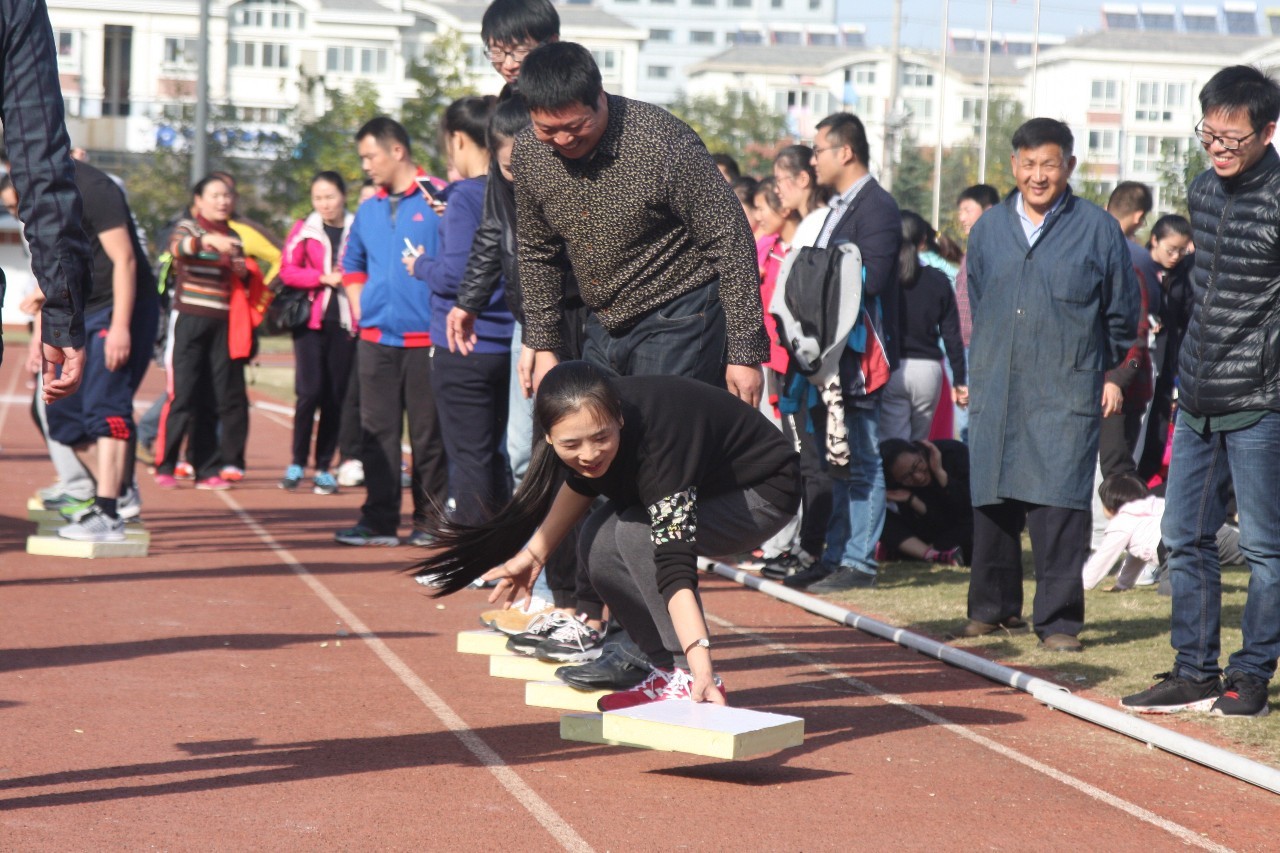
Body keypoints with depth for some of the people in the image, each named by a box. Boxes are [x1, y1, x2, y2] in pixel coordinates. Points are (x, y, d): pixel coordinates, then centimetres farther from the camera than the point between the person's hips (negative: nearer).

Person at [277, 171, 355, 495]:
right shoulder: (303, 230, 6)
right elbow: (287, 270, 0)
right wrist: (323, 277, -11)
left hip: (344, 322, 1)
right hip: (311, 321, -1)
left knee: (335, 396, 2)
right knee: (309, 392, -10)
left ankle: (324, 468, 10)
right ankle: (296, 464, 2)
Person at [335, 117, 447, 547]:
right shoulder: (368, 211, 14)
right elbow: (352, 267, 27)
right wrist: (361, 316, 15)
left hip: (425, 339, -5)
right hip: (376, 339, 5)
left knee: (429, 435, 1)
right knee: (378, 432, 4)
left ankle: (430, 521, 8)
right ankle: (379, 522, 8)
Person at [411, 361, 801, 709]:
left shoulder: (658, 443, -39)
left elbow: (675, 567, -44)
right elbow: (578, 482, 6)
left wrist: (700, 665, -53)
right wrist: (534, 553, 6)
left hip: (764, 493, -7)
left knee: (636, 534, -28)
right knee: (599, 546, -14)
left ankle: (691, 680, -21)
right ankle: (667, 671, -2)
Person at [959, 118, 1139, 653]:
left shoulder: (1097, 229, 1)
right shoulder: (989, 229, 11)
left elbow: (1121, 313, 9)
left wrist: (1111, 374, 13)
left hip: (1066, 393, -4)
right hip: (995, 389, 4)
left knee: (1060, 506, -9)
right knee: (992, 501, 8)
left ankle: (1059, 619, -3)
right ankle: (993, 607, 22)